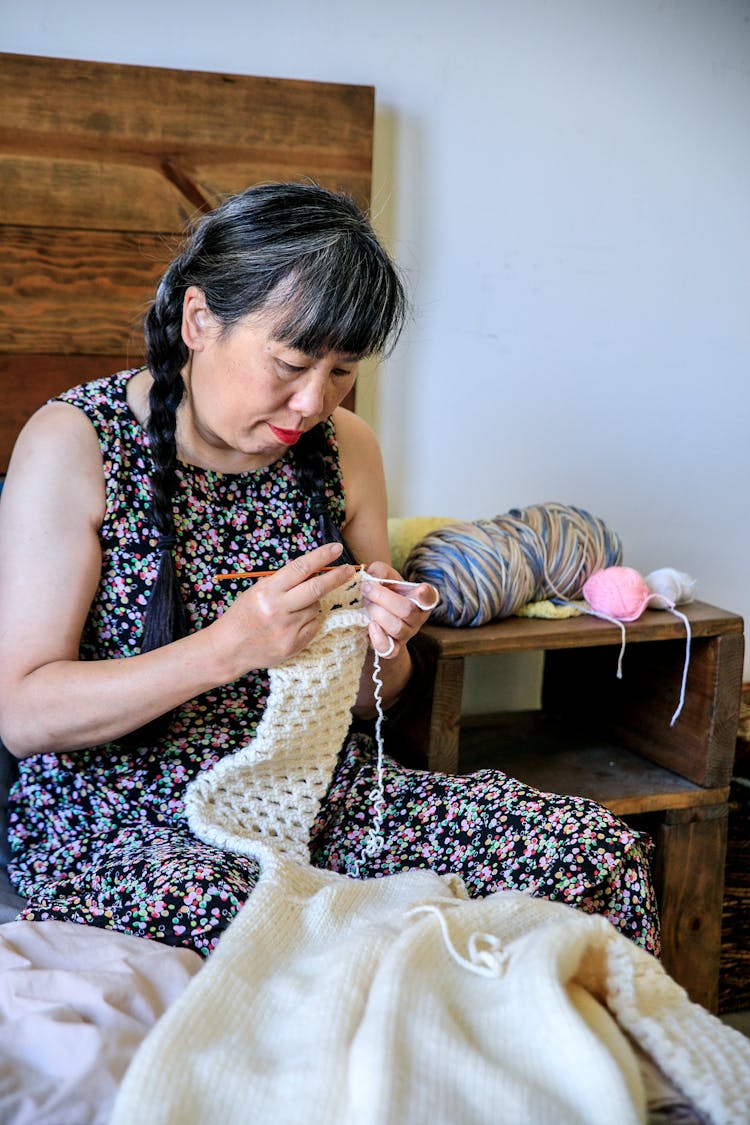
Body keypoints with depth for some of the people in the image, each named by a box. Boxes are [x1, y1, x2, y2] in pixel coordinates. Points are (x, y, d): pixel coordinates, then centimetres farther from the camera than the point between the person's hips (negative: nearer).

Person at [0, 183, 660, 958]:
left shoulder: (344, 448, 5)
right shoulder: (73, 444, -10)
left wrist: (380, 650, -12)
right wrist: (227, 648, -25)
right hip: (120, 820, -4)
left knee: (599, 853, -13)